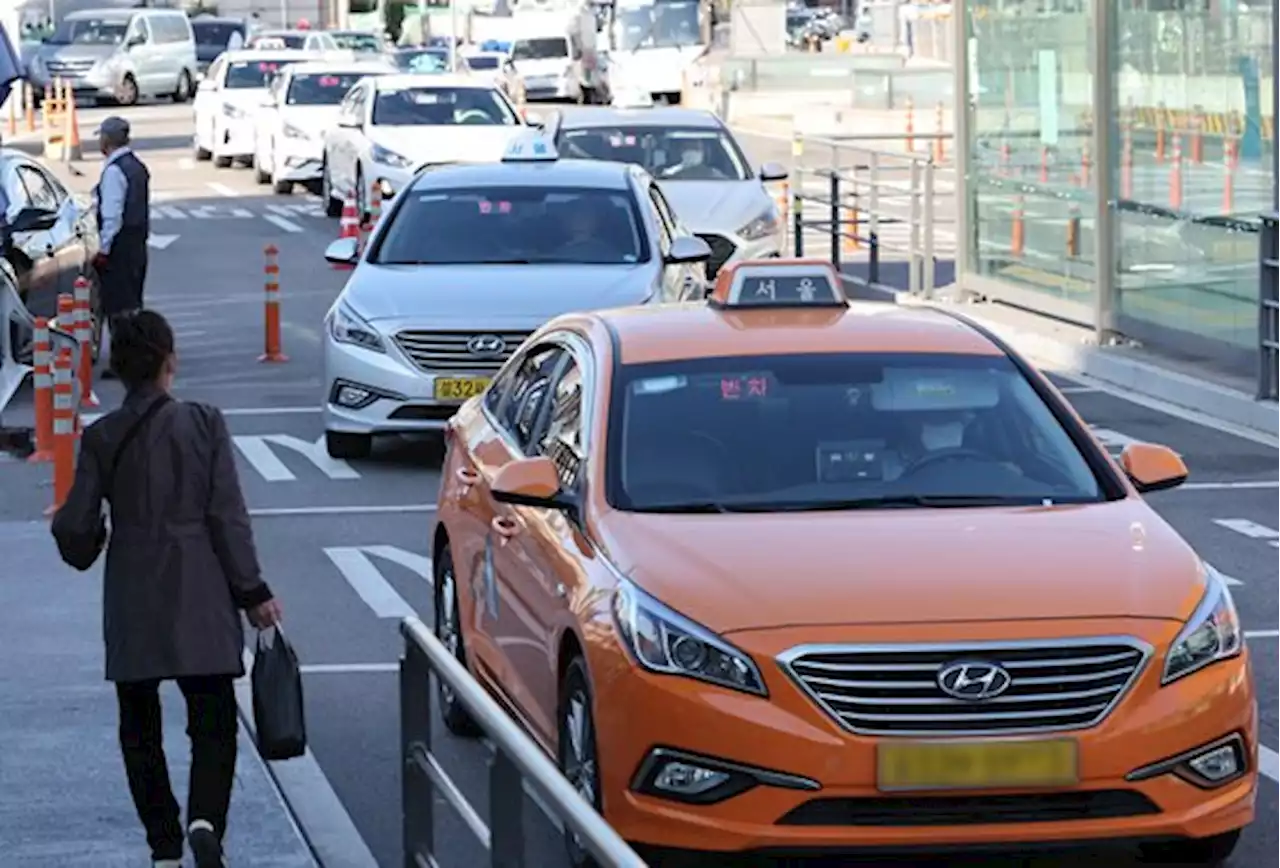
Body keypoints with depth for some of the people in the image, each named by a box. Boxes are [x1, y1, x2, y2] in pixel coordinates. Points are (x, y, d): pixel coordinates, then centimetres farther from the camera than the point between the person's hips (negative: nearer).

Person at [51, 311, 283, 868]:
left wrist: (83, 548, 23)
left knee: (139, 728, 13)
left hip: (132, 604, 1)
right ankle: (204, 820, -21)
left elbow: (75, 528, -1)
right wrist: (252, 592, 1)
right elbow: (228, 517, -6)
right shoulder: (204, 424, -6)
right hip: (200, 598, -1)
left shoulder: (101, 438, -4)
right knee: (214, 722, 4)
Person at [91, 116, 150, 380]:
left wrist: (104, 249, -16)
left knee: (117, 305, -8)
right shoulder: (137, 167, 13)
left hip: (120, 247, -10)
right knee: (132, 303, 15)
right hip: (138, 243, 10)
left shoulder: (114, 171, -15)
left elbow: (112, 215, -20)